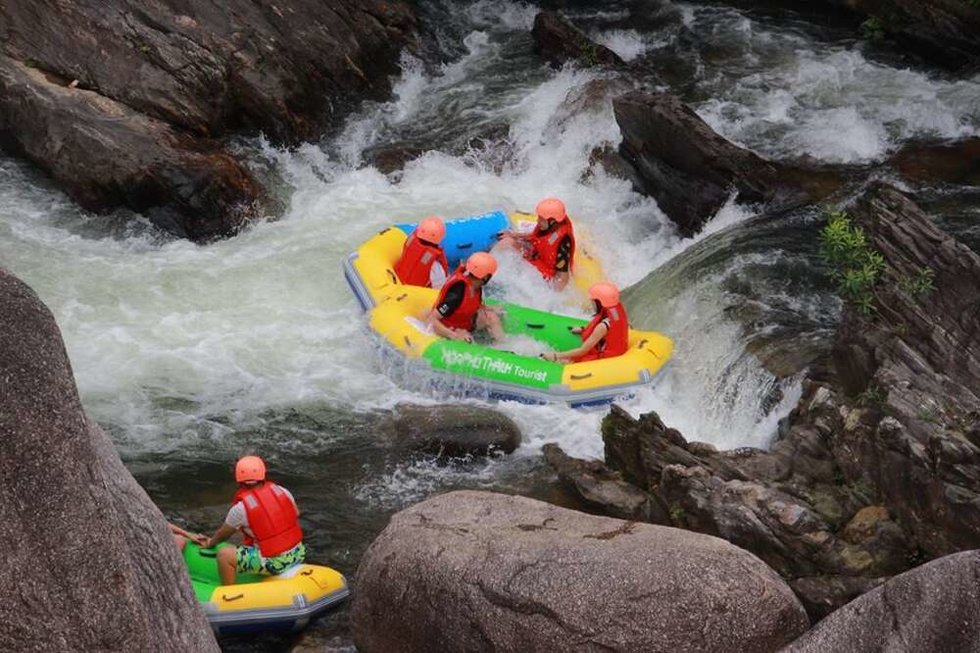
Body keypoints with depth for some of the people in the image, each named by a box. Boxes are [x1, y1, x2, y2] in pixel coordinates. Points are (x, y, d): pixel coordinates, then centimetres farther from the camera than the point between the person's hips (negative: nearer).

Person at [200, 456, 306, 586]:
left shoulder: (240, 508, -10)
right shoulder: (282, 491, 2)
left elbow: (223, 534, 6)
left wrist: (211, 543, 28)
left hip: (273, 562, -6)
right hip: (298, 555, 6)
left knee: (224, 555, 0)